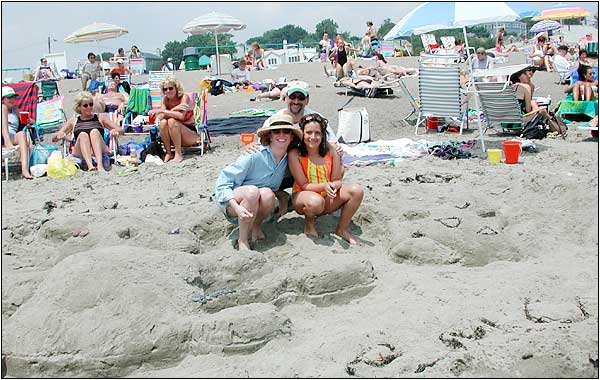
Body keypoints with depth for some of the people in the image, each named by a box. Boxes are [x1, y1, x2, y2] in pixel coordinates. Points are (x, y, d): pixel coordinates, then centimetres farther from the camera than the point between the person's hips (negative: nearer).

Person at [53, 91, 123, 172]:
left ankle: (100, 165, -51)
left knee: (94, 131, -27)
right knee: (83, 134, -28)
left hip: (100, 153, 0)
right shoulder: (73, 121, 24)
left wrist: (116, 131, -9)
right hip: (80, 154, 0)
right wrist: (59, 135, -5)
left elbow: (121, 131, 15)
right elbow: (54, 139, 19)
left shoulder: (100, 118, 22)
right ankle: (90, 166, -54)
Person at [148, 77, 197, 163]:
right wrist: (174, 109, -27)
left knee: (172, 121, -29)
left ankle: (178, 154, -23)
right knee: (163, 122, -24)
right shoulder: (165, 99, 1)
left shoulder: (184, 97, -13)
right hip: (173, 137, 4)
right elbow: (160, 118, -14)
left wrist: (161, 111, -29)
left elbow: (181, 116, -30)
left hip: (191, 133, -4)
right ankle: (168, 153, -13)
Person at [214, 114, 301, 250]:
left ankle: (256, 225, -1)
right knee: (252, 191, -36)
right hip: (232, 202, -4)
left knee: (267, 193, -29)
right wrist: (237, 207, -34)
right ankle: (243, 240, -22)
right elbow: (223, 182, -21)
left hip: (255, 208, 4)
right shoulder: (254, 155, -21)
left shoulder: (289, 159, -5)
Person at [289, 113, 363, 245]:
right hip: (302, 198, -4)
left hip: (327, 198, 4)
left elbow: (337, 180, -1)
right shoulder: (295, 154, -12)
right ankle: (309, 222, -2)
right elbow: (304, 185, -13)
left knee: (357, 190, -20)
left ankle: (342, 229, 0)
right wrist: (324, 186, -31)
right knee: (315, 202, -41)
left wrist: (334, 186, -26)